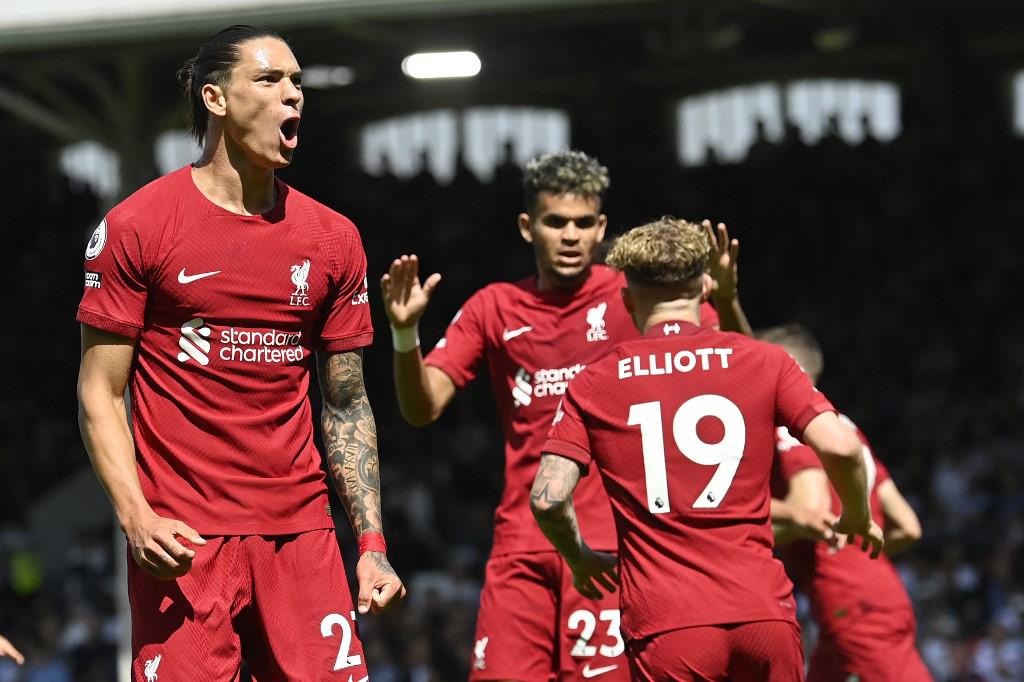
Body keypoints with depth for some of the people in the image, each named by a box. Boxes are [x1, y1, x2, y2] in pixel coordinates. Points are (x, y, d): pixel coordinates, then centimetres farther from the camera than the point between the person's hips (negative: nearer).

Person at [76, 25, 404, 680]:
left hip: (301, 531, 4)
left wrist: (372, 543, 6)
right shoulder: (137, 226, -1)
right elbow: (99, 393, -1)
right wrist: (136, 518, -15)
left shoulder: (334, 238, 11)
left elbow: (347, 406, 14)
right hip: (183, 541, -3)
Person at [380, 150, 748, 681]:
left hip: (612, 538, -3)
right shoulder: (494, 309, 11)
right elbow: (422, 409, 5)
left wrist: (725, 304, -26)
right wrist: (405, 334, -13)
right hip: (520, 541, 3)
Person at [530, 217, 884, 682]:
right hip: (763, 609, 1)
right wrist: (857, 520, 17)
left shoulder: (593, 384, 7)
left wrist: (581, 560, 18)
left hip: (665, 625, -1)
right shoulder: (763, 360, 8)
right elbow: (840, 448, -3)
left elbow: (548, 497, -1)